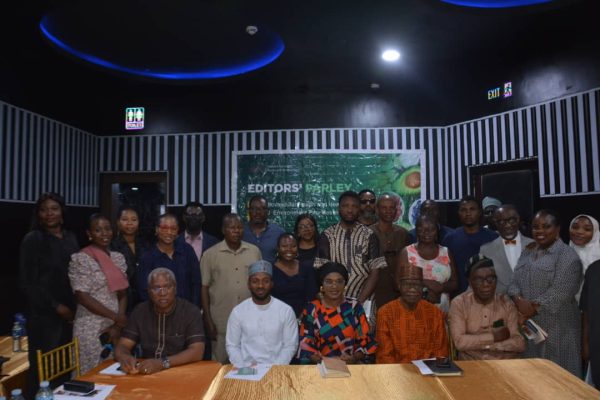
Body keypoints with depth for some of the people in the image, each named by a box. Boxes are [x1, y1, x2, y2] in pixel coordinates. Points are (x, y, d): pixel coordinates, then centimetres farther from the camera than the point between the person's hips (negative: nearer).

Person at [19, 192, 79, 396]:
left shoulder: (70, 238, 10)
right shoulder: (33, 239, -5)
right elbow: (27, 282, -8)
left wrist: (75, 307, 7)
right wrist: (56, 306, -10)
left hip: (70, 313, 5)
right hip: (44, 315, -5)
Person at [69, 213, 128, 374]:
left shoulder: (118, 258, 8)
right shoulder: (80, 259, -8)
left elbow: (123, 295, 7)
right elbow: (82, 297, -13)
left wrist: (118, 325, -4)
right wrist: (115, 317, -12)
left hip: (116, 327, 5)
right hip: (91, 330, -5)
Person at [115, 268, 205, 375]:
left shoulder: (191, 312, -9)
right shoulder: (140, 311, 3)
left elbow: (197, 352, -17)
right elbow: (122, 347, 0)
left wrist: (163, 363, -30)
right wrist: (125, 358, -23)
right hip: (147, 373, 2)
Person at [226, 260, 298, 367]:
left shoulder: (286, 310, 0)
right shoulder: (237, 311, 2)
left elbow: (290, 346, 1)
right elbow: (232, 346, 5)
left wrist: (276, 368, -11)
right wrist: (245, 368, -8)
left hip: (276, 369, -1)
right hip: (247, 369, 1)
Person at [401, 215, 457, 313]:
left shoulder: (446, 252, 8)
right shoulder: (407, 252, 0)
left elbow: (454, 283, 7)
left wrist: (441, 287, -12)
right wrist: (426, 283, -14)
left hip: (442, 309, 2)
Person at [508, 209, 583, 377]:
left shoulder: (567, 256, -8)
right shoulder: (528, 251, 12)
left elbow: (559, 292, -17)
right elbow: (514, 281, 8)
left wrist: (534, 307, -17)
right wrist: (518, 300, -11)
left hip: (555, 327, -6)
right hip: (526, 323, 6)